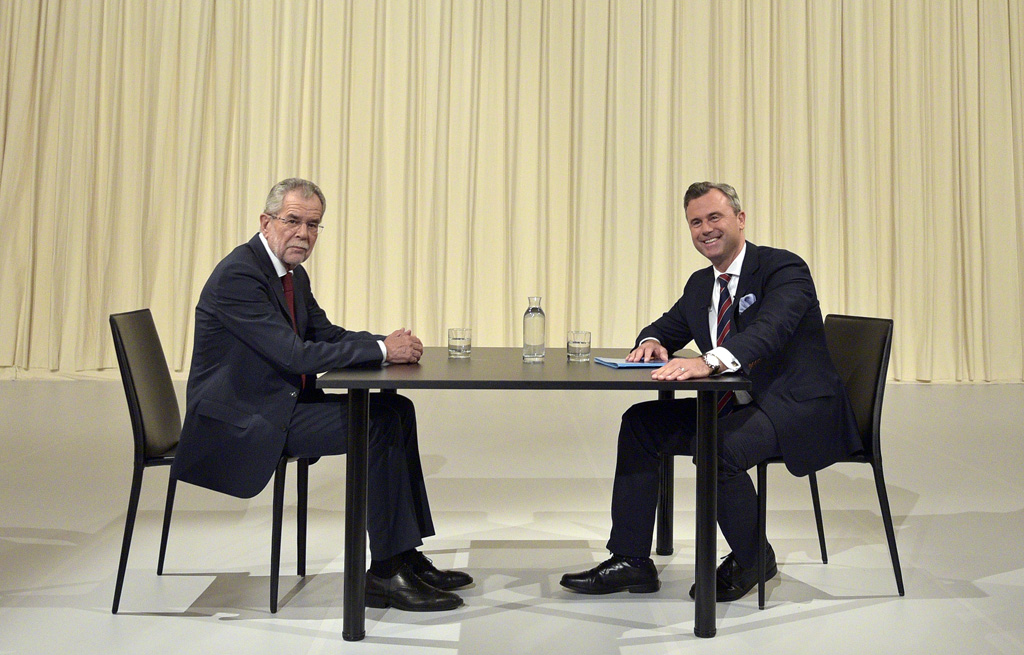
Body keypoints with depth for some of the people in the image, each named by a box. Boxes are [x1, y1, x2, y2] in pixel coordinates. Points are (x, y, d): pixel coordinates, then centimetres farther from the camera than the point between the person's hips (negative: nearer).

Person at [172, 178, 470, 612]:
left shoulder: (293, 274, 12)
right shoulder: (239, 274, -19)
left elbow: (327, 334, 14)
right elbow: (297, 355, -26)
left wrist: (392, 344, -6)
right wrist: (381, 350, -19)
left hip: (281, 405, 10)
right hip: (240, 421, -10)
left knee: (398, 409, 3)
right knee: (378, 423, -19)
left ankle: (405, 557, 6)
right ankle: (385, 571, -10)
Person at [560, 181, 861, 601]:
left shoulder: (784, 269, -12)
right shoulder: (701, 283, 12)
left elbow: (769, 330, -31)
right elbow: (668, 327, 21)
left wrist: (709, 361, -48)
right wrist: (652, 342, -6)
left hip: (798, 409, -8)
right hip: (736, 407, 8)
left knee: (718, 448, -33)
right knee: (640, 423, -4)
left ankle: (753, 559, -4)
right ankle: (630, 560, -1)